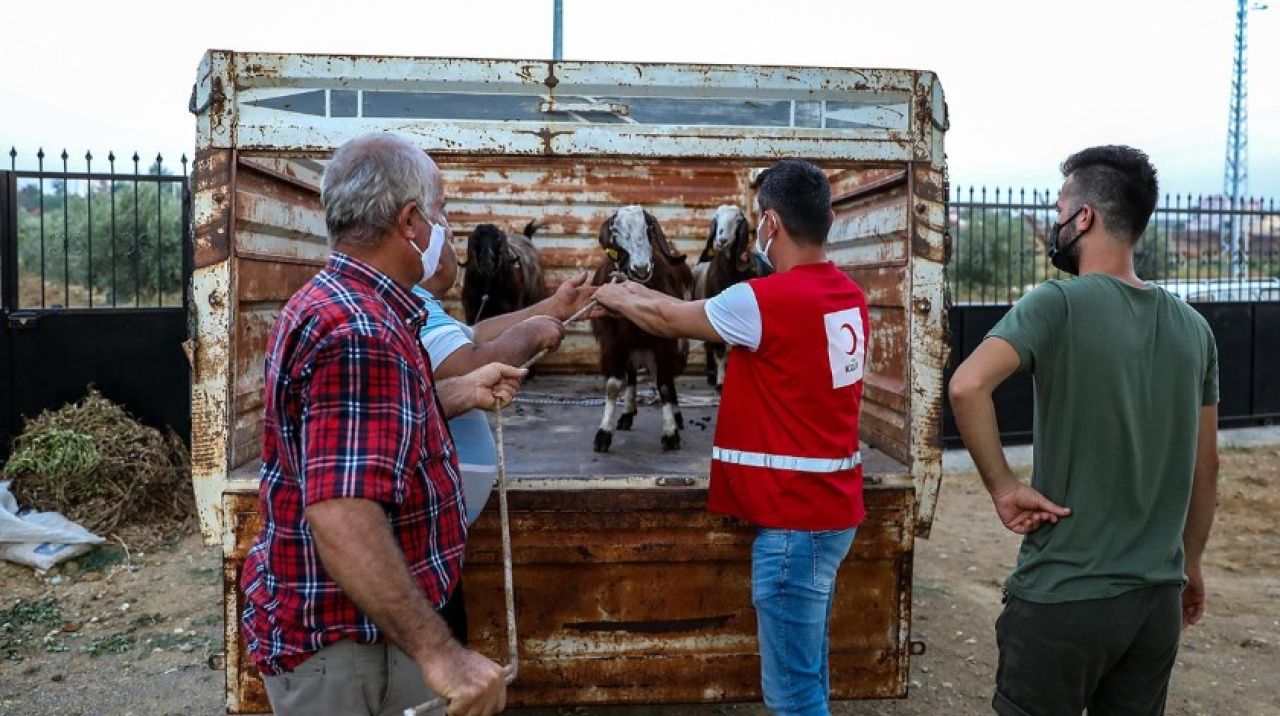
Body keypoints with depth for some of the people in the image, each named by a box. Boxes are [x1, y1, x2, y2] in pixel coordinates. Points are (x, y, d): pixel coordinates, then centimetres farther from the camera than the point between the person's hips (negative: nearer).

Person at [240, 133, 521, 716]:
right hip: (342, 645, -10)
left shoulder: (335, 300, 8)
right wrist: (438, 652, -35)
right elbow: (341, 518, -36)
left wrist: (463, 393, 14)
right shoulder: (360, 333, -27)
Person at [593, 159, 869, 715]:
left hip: (795, 517, -9)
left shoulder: (767, 301, -19)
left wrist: (613, 297, 16)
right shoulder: (848, 296, 6)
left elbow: (667, 320, -2)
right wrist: (644, 293, 21)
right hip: (829, 507, 9)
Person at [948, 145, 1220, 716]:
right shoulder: (1193, 328, 4)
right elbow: (1206, 468, 11)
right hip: (1159, 598, 6)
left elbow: (967, 386, -31)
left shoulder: (1059, 304, -14)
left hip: (1063, 597, -5)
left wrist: (1003, 487, -19)